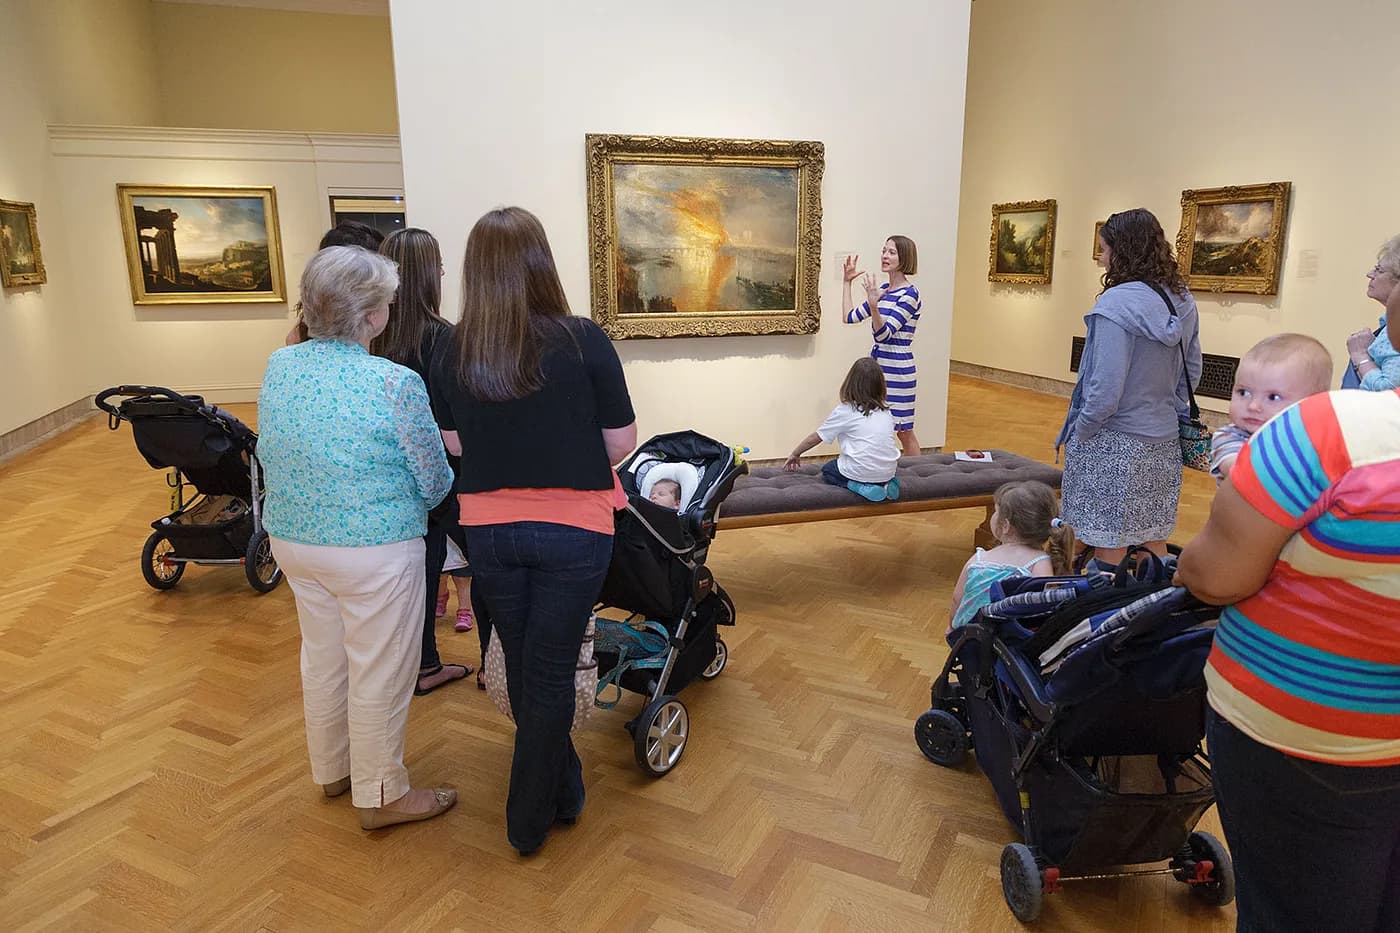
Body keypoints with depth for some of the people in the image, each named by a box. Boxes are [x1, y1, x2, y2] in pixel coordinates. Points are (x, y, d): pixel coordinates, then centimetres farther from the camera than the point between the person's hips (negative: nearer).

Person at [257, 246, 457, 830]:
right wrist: (411, 503, 10)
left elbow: (268, 454, 11)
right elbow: (435, 481, -12)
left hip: (292, 539, 7)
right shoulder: (396, 384, -22)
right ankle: (382, 796, 26)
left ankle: (331, 770, 43)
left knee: (322, 656, 23)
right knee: (379, 672, 9)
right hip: (374, 549, -7)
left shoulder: (278, 366, -2)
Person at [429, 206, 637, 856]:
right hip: (572, 531, -3)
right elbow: (622, 442, -9)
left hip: (488, 529, 4)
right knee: (550, 673, 10)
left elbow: (453, 443, 5)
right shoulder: (583, 341, -14)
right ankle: (530, 820, 23)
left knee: (523, 668, 21)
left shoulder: (456, 352, -5)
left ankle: (561, 790, 40)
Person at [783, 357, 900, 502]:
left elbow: (816, 437, 4)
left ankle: (860, 486, -3)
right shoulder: (885, 410, 8)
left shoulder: (844, 411, -5)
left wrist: (795, 454, 20)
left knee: (827, 469, 24)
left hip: (861, 472, -5)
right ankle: (884, 484, 8)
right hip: (888, 472, 5)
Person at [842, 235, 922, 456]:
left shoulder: (909, 294, -14)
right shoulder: (883, 289, 9)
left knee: (904, 431, 2)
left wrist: (873, 304, -36)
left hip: (897, 369, -8)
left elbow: (883, 334, -22)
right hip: (879, 365, 8)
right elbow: (850, 317, 14)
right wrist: (847, 282, 14)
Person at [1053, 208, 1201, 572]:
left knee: (1109, 545, 2)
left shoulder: (1118, 303, -19)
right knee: (1152, 539, 18)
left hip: (1113, 445, -8)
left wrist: (1078, 435, -9)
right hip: (1163, 443, 8)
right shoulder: (1182, 301, 5)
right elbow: (1192, 372, 14)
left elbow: (1106, 389, -22)